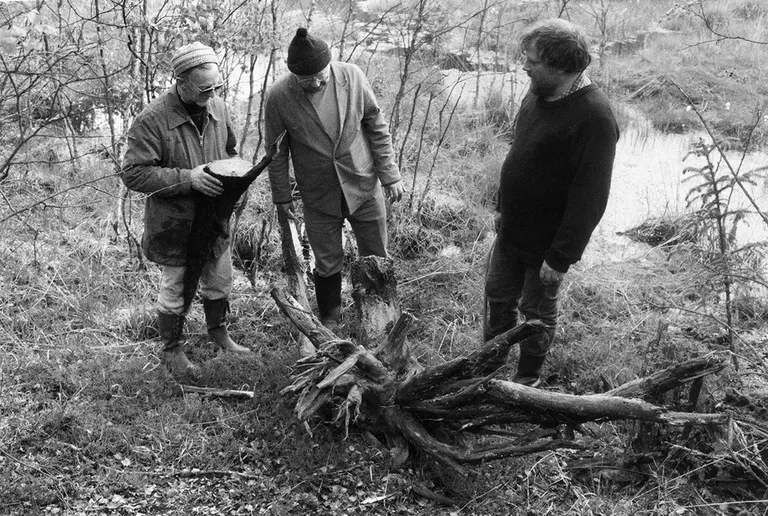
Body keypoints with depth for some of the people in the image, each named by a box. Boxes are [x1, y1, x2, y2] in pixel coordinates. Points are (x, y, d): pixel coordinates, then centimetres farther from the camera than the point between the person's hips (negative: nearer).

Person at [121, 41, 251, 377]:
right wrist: (187, 178, -30)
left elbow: (229, 150, 15)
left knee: (220, 281, 21)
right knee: (175, 289, 11)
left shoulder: (217, 107, -2)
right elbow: (132, 174, -23)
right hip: (174, 224, -6)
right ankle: (171, 349, 31)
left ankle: (217, 331, 45)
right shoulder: (152, 120, -23)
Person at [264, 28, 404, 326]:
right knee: (327, 264, 8)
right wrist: (281, 196, 3)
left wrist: (390, 175, -1)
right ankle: (329, 323, 31)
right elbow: (277, 152, -2)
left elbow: (376, 126, -1)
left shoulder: (352, 76, -12)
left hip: (363, 185, 1)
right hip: (318, 196, -1)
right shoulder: (278, 97, -15)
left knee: (376, 260, 10)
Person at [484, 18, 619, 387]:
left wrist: (561, 257, -23)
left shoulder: (594, 117, -26)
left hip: (547, 242, -7)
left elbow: (590, 197, -26)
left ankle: (529, 376, 35)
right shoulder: (537, 95, 0)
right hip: (511, 230, 7)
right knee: (498, 296, 20)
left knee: (537, 310, 13)